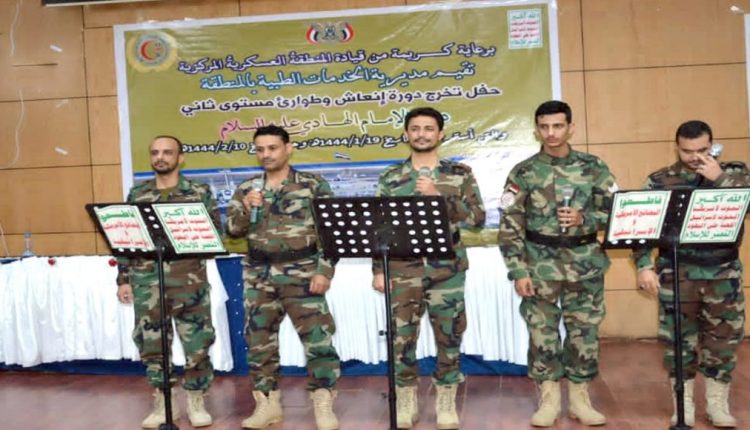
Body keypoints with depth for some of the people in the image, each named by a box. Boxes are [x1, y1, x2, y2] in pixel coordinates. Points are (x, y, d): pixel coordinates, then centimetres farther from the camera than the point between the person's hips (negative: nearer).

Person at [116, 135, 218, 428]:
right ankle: (163, 402, 22)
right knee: (151, 344, 7)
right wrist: (123, 279, 7)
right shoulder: (137, 194, 11)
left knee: (197, 343, 1)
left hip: (189, 280, -2)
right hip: (147, 282, 2)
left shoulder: (200, 192, 3)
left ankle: (196, 401, 18)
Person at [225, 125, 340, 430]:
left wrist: (324, 271, -11)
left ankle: (324, 405, 3)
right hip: (259, 276, 4)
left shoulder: (313, 185, 0)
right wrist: (246, 208, -12)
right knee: (259, 341, 9)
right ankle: (267, 403, 21)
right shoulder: (246, 190, 11)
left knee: (318, 338, -7)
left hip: (302, 274, -4)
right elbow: (232, 230, 6)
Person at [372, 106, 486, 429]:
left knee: (448, 336, 6)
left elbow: (477, 217, -3)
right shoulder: (390, 178, 8)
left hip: (447, 268, 0)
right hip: (403, 268, 1)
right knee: (402, 337, 4)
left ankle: (446, 403, 20)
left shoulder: (460, 173, 5)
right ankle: (405, 403, 20)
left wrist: (438, 196, -14)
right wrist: (378, 270, 1)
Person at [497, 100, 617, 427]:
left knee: (585, 333, 6)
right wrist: (518, 271, -9)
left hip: (585, 265, 1)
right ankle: (548, 399, 16)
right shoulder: (523, 173, 0)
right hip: (540, 267, -1)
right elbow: (510, 227, -2)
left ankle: (580, 399, 20)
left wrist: (583, 220, -13)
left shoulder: (594, 168, 4)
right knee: (542, 334, 3)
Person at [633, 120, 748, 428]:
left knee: (723, 337, 7)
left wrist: (720, 178, -16)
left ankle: (717, 403, 22)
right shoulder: (660, 180, 1)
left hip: (723, 272, 1)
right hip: (677, 273, -1)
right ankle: (684, 404, 18)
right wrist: (644, 266, -9)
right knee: (680, 338, 4)